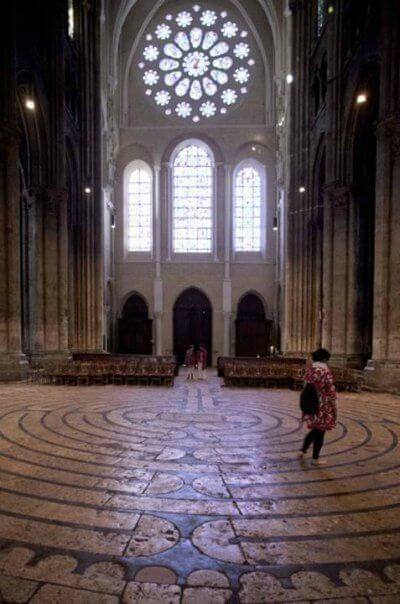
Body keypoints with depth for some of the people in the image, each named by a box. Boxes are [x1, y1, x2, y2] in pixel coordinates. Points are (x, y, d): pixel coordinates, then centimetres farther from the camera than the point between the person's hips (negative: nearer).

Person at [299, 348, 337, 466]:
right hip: (323, 406, -6)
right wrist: (334, 408, -4)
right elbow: (330, 391, -14)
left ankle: (303, 451, 21)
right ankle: (315, 459, 17)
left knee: (314, 429, 23)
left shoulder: (309, 370, 1)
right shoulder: (326, 372, -16)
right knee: (320, 432, 7)